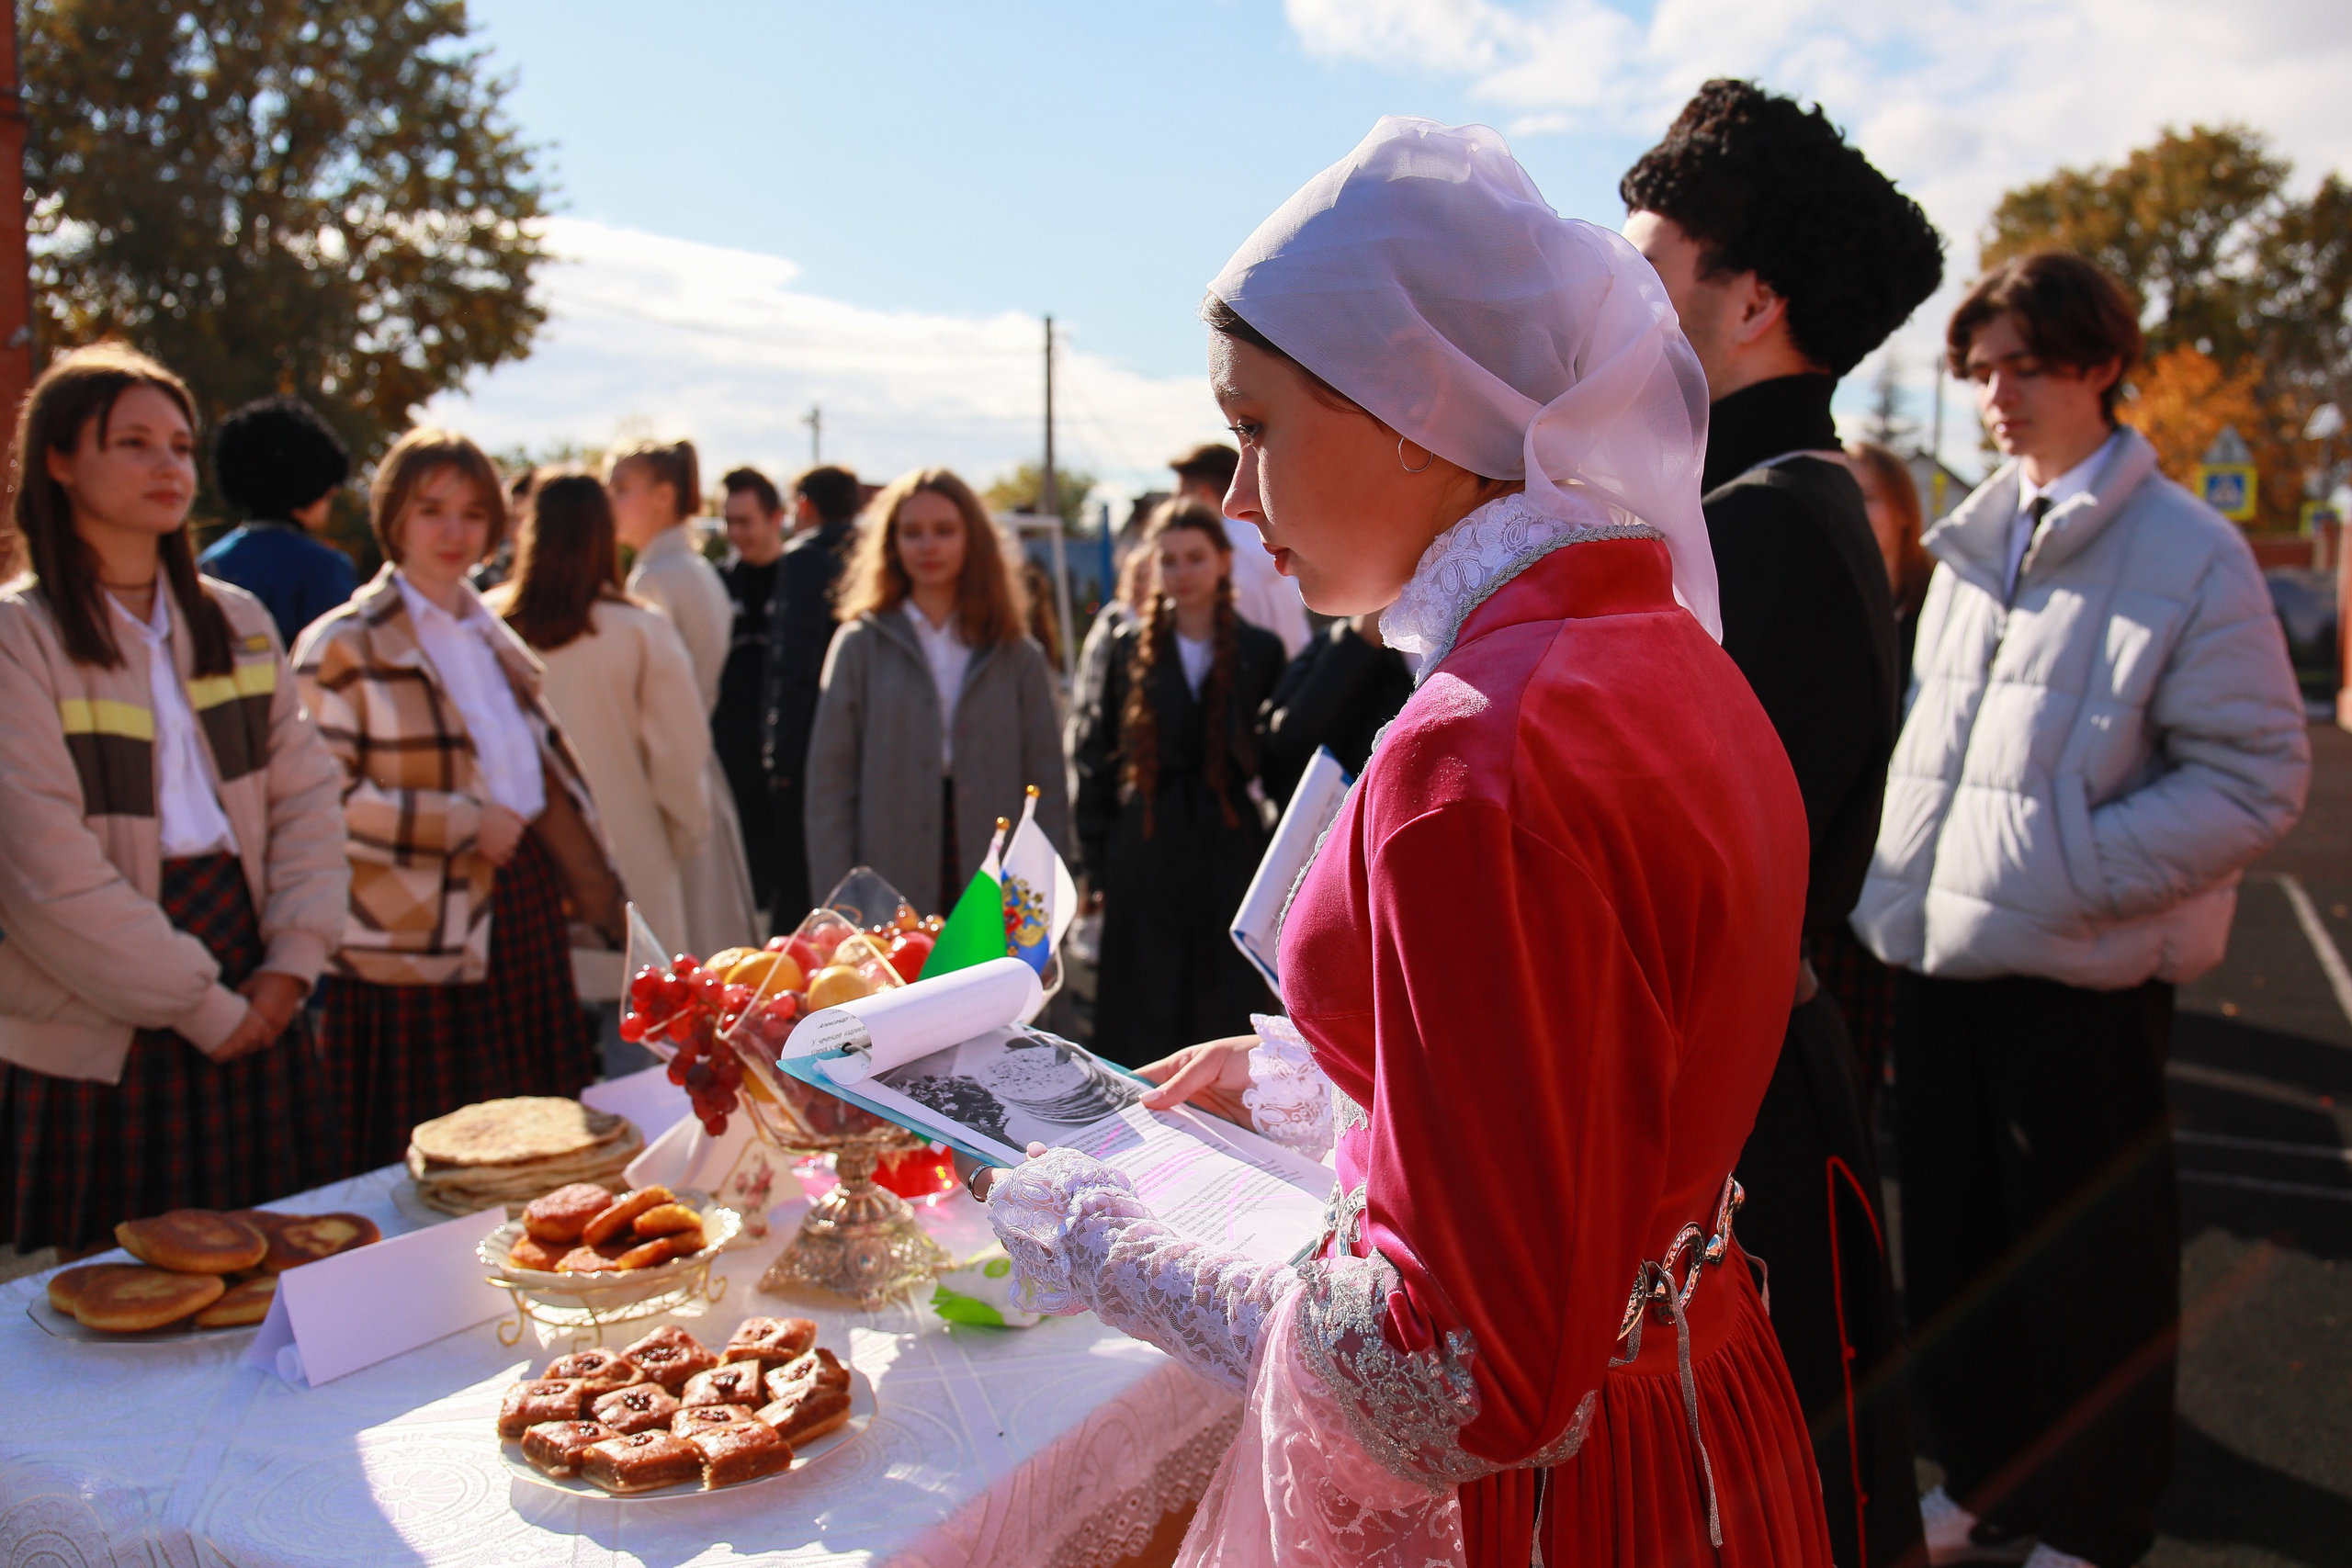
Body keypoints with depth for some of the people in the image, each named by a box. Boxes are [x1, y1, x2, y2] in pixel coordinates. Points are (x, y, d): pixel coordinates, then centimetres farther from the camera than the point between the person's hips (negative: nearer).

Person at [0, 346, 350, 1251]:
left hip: (254, 1008, 5)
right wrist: (202, 1007, -10)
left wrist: (291, 963, -4)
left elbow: (308, 798, 9)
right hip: (100, 1040, -4)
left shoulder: (237, 623, 11)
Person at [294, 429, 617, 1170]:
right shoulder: (343, 646, -6)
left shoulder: (492, 637, 16)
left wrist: (596, 897, 18)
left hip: (519, 928, 7)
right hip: (418, 958, -6)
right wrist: (468, 823, -17)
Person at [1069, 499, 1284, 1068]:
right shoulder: (1124, 649, 4)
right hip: (1143, 864, 0)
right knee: (1140, 1031, 7)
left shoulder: (1262, 653, 5)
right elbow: (1092, 760, 5)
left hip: (1231, 856, 0)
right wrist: (1096, 864, 0)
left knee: (1228, 1023, 5)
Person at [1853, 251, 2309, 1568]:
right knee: (1956, 1239, 16)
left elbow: (2259, 778, -11)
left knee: (2087, 1262, 9)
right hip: (1945, 953, 6)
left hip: (2082, 973, -6)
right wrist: (1904, 883, 8)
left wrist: (2083, 869, -21)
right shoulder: (1971, 545, 11)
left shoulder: (2191, 553, -8)